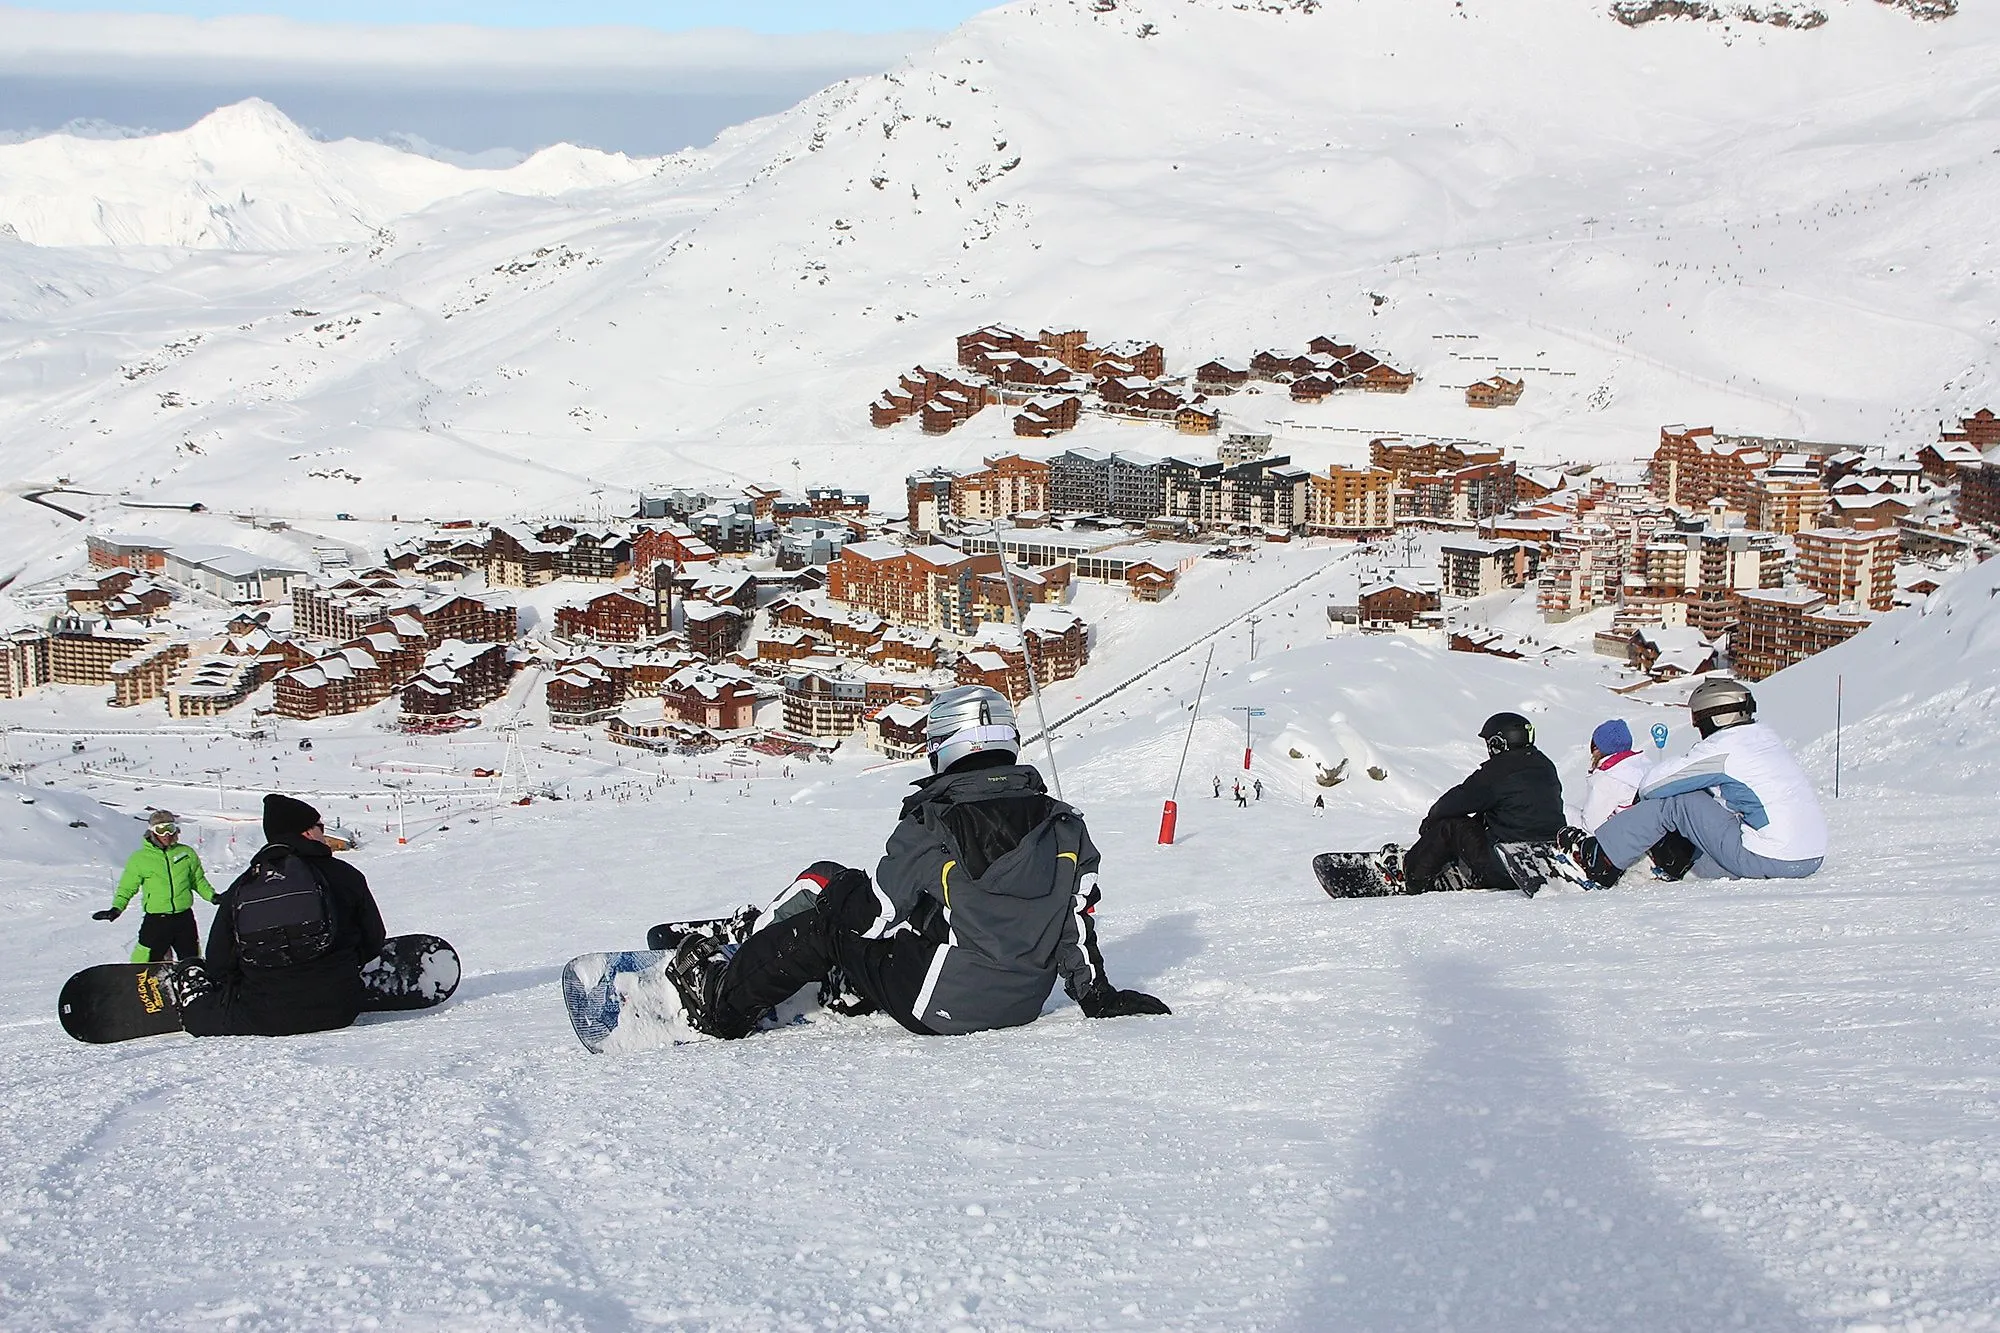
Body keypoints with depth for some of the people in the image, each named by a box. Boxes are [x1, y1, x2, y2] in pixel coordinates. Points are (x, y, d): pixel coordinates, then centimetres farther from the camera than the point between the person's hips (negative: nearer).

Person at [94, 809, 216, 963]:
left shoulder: (187, 853, 6)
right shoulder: (140, 858, 0)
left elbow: (198, 881, 18)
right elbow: (127, 888, 5)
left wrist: (212, 896, 4)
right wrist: (116, 908, -10)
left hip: (184, 919, 3)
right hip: (156, 921, -3)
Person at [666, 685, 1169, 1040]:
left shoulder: (928, 827, -15)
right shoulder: (1064, 823, -1)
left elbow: (871, 916, -6)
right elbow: (1079, 919, 4)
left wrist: (833, 903, 16)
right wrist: (1096, 995, 16)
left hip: (940, 1006, -6)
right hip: (1025, 1003, 6)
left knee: (827, 926, 11)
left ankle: (722, 1003, 22)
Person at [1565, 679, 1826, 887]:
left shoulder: (1722, 748, -8)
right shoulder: (1765, 737, 15)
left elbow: (1653, 786, -4)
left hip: (1766, 860, -8)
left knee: (1674, 801, 2)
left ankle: (1598, 858, 10)